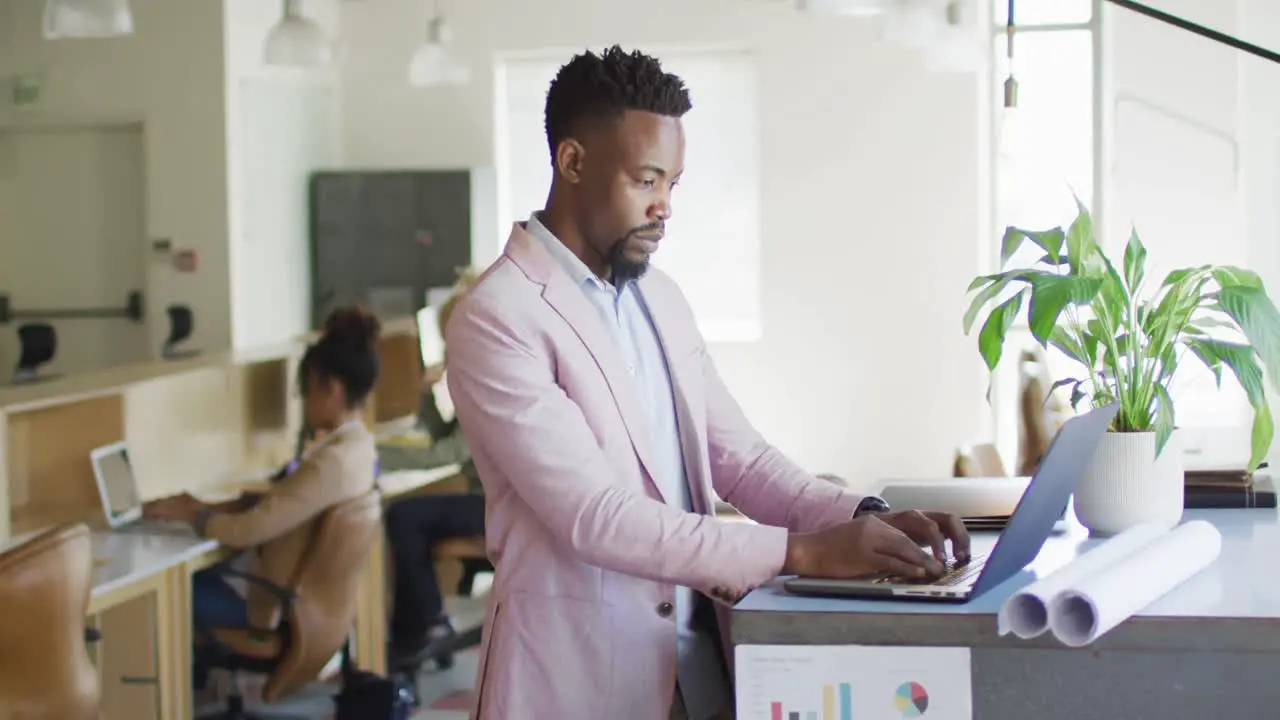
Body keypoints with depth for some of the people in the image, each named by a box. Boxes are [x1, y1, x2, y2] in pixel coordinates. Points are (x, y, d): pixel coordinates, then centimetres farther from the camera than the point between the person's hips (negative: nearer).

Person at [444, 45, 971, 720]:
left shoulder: (659, 297, 10)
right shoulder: (495, 320, -16)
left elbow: (736, 456, 8)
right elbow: (594, 517, -23)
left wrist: (862, 517, -9)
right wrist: (800, 551, -26)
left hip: (696, 656, 7)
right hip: (578, 665, -7)